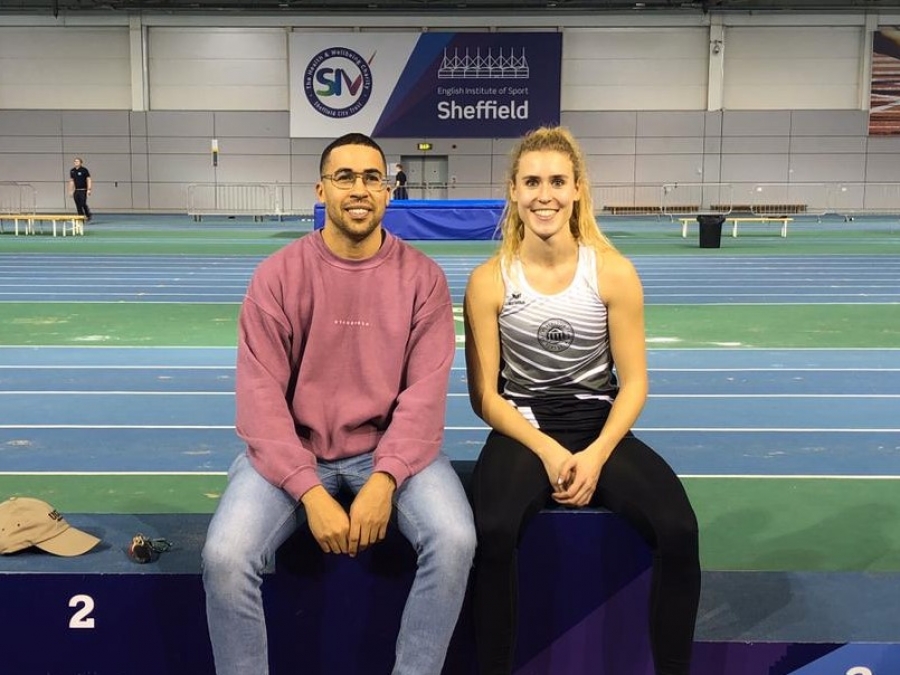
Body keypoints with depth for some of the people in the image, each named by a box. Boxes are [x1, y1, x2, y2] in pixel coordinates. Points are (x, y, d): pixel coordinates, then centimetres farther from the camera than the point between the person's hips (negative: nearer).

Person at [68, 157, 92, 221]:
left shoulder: (84, 170, -6)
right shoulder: (72, 171, 9)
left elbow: (89, 180, -6)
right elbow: (71, 181, 16)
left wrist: (89, 189, -13)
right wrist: (71, 190, 13)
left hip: (83, 190, -5)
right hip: (76, 190, 5)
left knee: (83, 204, -10)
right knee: (78, 205, 3)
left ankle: (88, 216, 8)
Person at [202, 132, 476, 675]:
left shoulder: (422, 276, -3)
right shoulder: (277, 275, -5)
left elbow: (425, 393, -7)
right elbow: (261, 397, -9)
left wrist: (384, 480, -20)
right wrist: (310, 492, -19)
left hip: (388, 448, 0)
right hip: (294, 449, 0)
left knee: (456, 541, -24)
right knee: (224, 556, -22)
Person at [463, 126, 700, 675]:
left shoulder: (614, 272, -3)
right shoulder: (490, 280, -5)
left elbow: (633, 382, -1)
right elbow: (485, 394, -4)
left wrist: (596, 454, -16)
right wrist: (547, 449, -17)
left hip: (600, 425, 2)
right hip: (522, 428, -1)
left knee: (679, 528, -22)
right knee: (495, 532, -31)